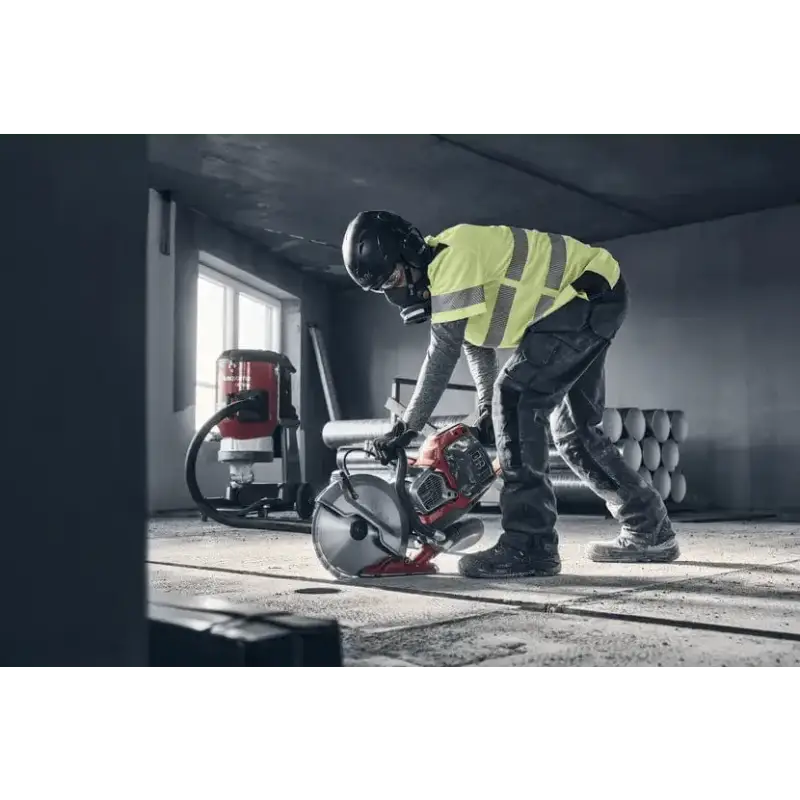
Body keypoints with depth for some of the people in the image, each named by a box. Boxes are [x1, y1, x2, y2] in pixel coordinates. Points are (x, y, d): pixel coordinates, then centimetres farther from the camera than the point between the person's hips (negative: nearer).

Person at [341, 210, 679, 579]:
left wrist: (406, 427, -24)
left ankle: (530, 546, -18)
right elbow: (474, 343, 17)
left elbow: (443, 353, -28)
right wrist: (488, 411, 11)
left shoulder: (453, 256, -25)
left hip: (589, 295, -11)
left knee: (516, 398, -19)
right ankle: (650, 531, 26)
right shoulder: (438, 276, 7)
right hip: (589, 305, 11)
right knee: (575, 430, 14)